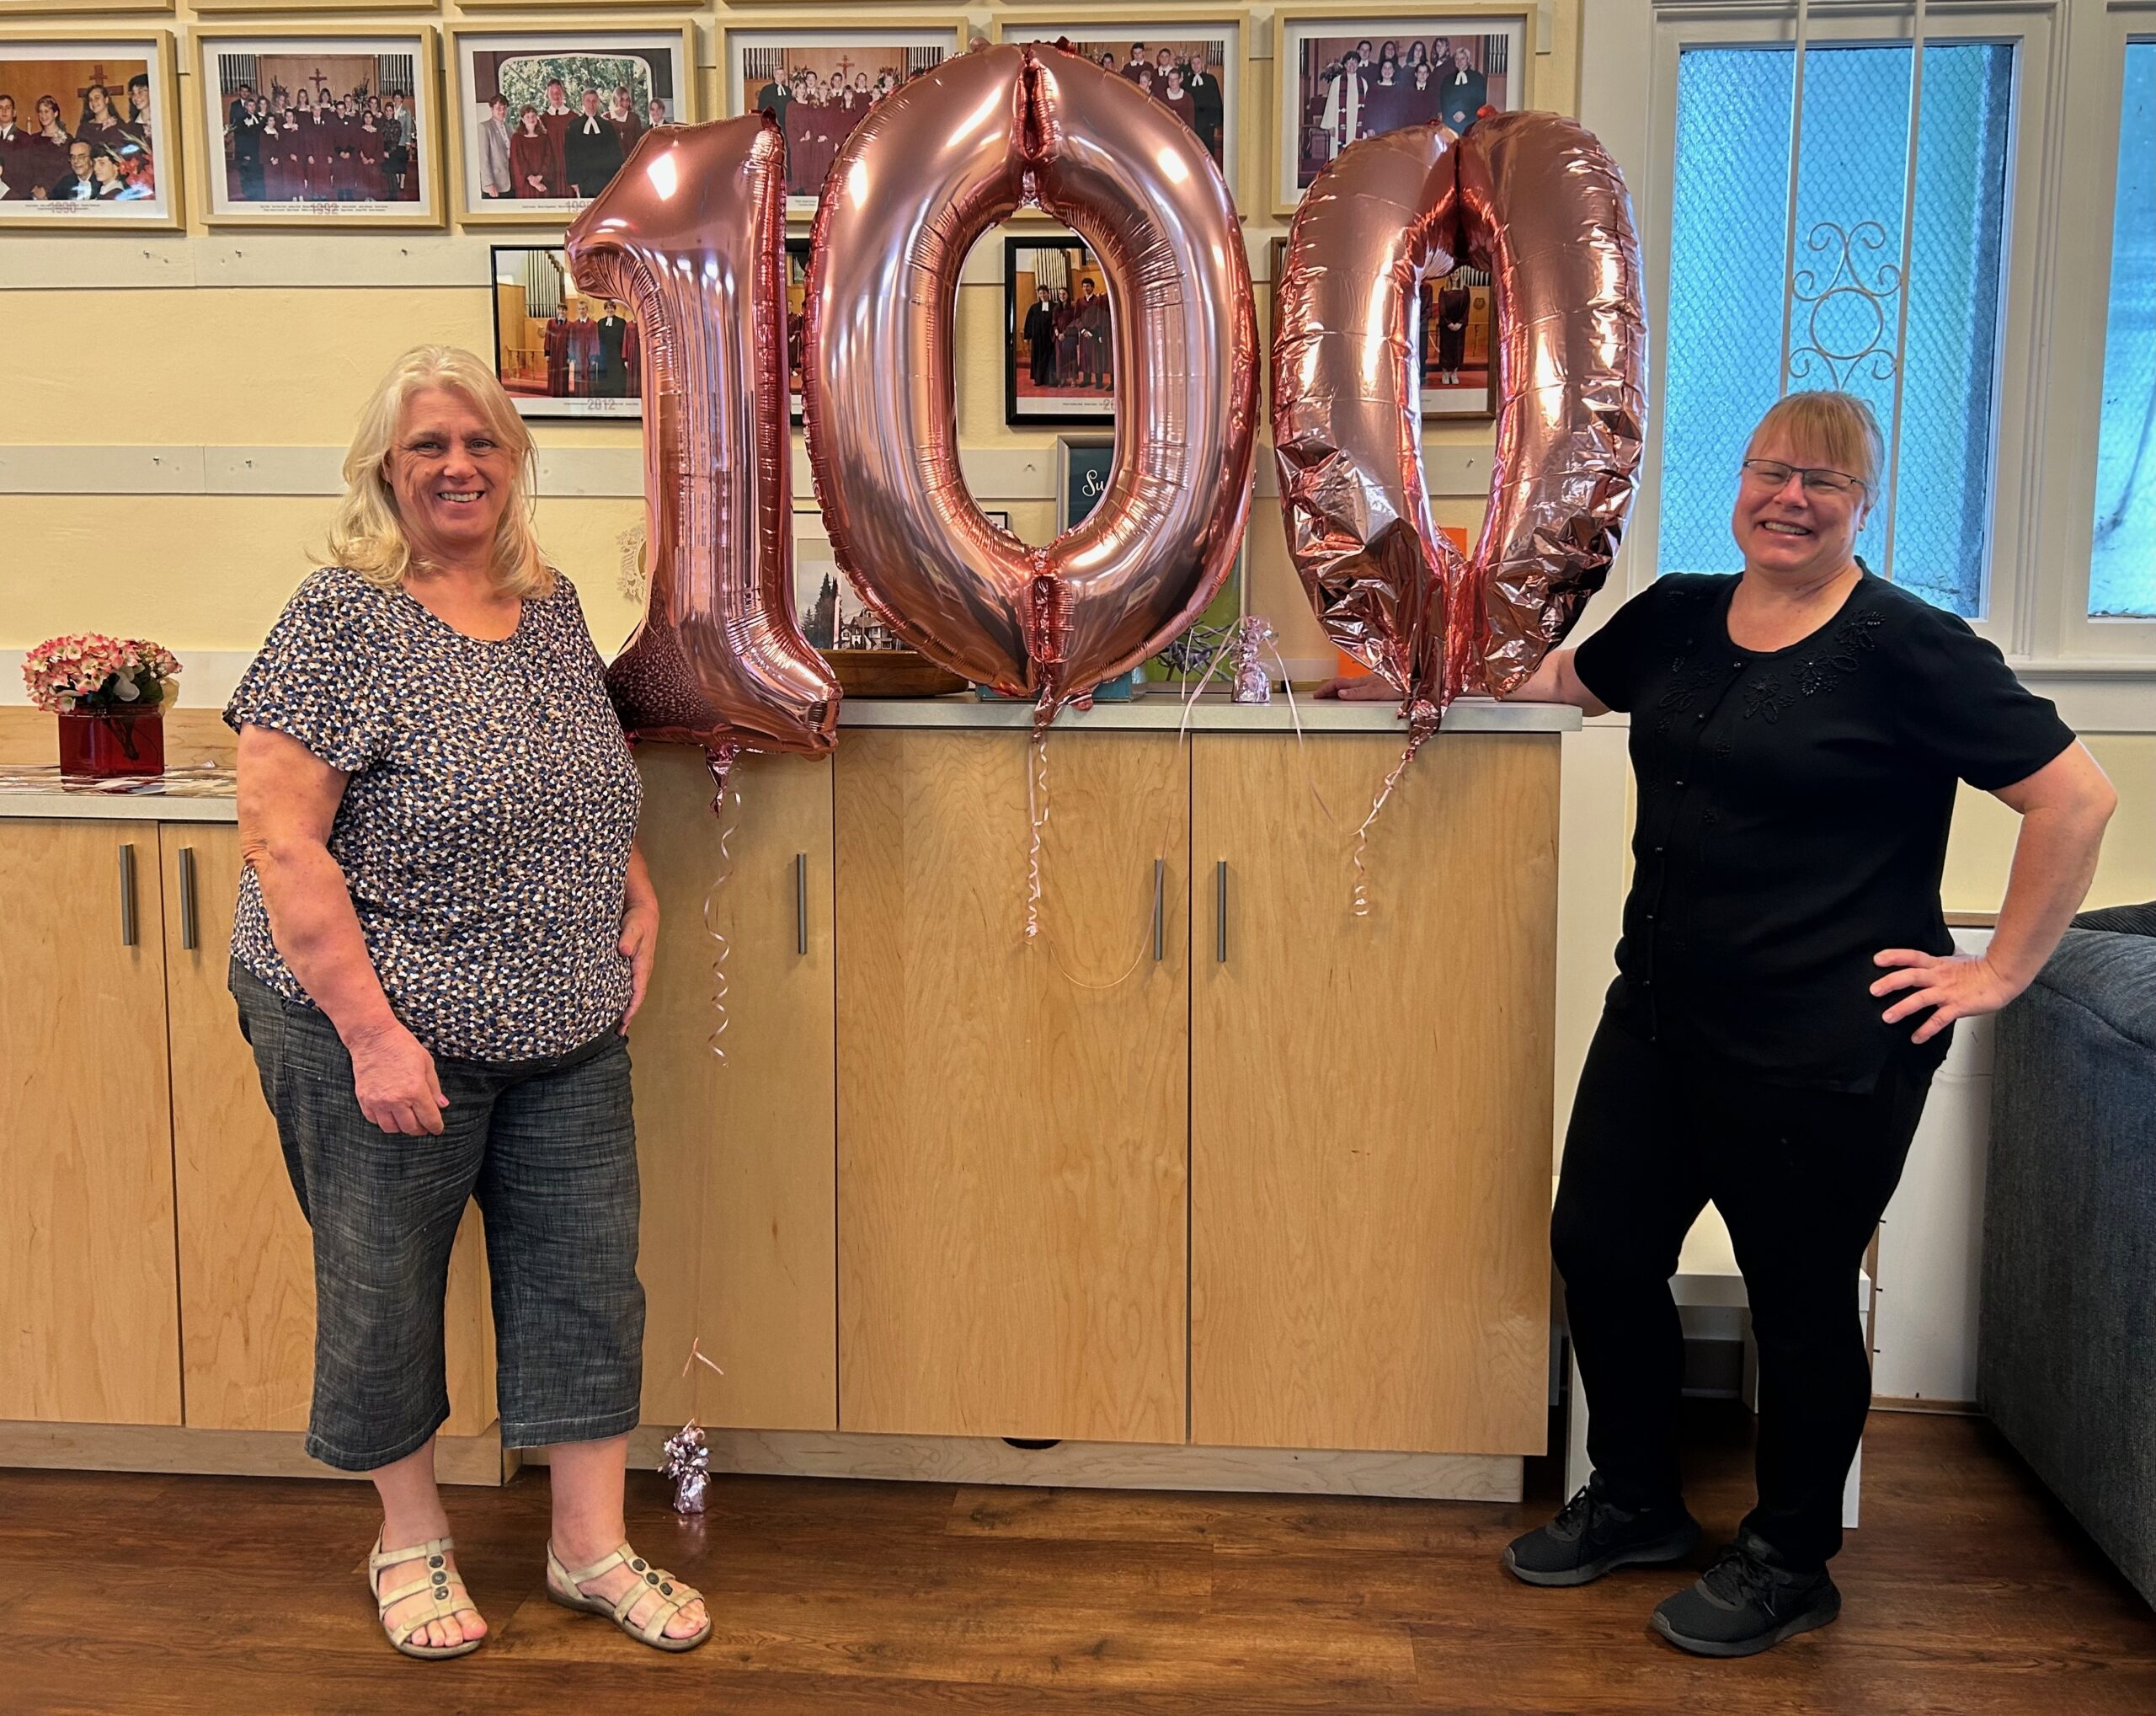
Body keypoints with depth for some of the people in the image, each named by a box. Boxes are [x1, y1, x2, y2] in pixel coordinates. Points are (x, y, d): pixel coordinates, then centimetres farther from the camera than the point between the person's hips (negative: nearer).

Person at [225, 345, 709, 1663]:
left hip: (569, 1034, 6)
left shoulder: (552, 602, 7)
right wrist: (372, 1032, -20)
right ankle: (413, 1540, 34)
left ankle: (593, 1543, 27)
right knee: (385, 1286, 11)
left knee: (587, 1276, 10)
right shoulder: (343, 619, -12)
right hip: (386, 1032, -5)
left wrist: (638, 899, 4)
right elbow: (279, 839, -17)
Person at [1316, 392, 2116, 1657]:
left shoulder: (1907, 648, -13)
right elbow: (1561, 680, 25)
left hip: (1822, 1050, -7)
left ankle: (1788, 1564, 30)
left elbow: (2079, 796, -12)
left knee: (1799, 1301, 7)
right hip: (1663, 1015, 7)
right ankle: (1637, 1504, 36)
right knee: (1601, 1246, 13)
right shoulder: (1681, 616, 6)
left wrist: (2002, 971, -11)